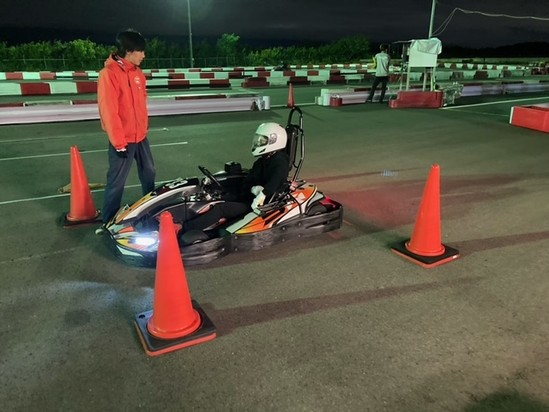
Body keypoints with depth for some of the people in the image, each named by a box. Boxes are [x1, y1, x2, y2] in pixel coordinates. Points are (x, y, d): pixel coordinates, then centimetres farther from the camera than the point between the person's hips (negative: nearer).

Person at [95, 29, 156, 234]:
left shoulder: (137, 73, 8)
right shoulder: (109, 73, -18)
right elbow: (108, 110, -19)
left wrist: (145, 126, 17)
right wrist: (119, 142, -18)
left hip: (140, 135, 8)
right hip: (123, 139, -8)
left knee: (149, 173, 20)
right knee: (116, 182, 0)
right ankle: (108, 223, 13)